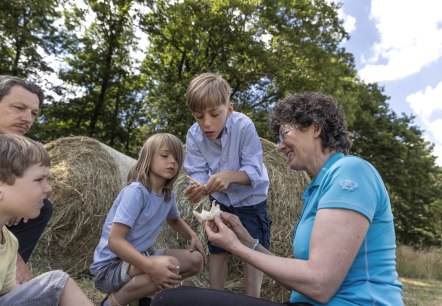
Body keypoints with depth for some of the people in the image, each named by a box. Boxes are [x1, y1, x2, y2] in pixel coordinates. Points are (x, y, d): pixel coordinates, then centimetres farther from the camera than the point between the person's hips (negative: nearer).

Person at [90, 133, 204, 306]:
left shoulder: (168, 194, 0)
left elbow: (175, 220, 21)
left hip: (139, 256, 8)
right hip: (110, 267, -8)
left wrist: (192, 236, 0)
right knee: (170, 266, -32)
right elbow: (114, 241, -29)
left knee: (195, 261, -1)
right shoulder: (136, 191, -24)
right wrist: (151, 267, -39)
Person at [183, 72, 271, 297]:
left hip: (251, 198, -3)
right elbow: (198, 173, -19)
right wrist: (198, 189, -42)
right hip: (221, 200, 3)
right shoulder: (194, 135, -20)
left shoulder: (244, 126, -30)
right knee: (216, 250, 13)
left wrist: (229, 175, -48)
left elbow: (254, 171, -29)